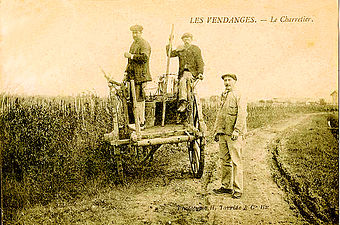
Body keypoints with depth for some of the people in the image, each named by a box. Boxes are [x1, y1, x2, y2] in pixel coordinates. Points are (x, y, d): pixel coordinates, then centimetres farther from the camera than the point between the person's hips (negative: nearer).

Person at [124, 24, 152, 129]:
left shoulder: (144, 44, -8)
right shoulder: (133, 44, 21)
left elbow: (144, 57, -24)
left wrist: (131, 55, -18)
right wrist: (127, 72, 22)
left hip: (140, 76, -9)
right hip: (133, 76, 9)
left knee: (139, 99, -9)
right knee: (134, 99, 11)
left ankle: (141, 122, -5)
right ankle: (138, 120, 19)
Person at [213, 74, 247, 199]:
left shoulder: (239, 97, -5)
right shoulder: (223, 97, 18)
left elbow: (242, 115, -14)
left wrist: (236, 131, -22)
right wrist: (216, 131, 18)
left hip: (234, 135, -7)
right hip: (223, 134, 8)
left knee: (236, 162, -6)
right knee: (224, 161, 11)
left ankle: (238, 190, -2)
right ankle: (226, 186, 19)